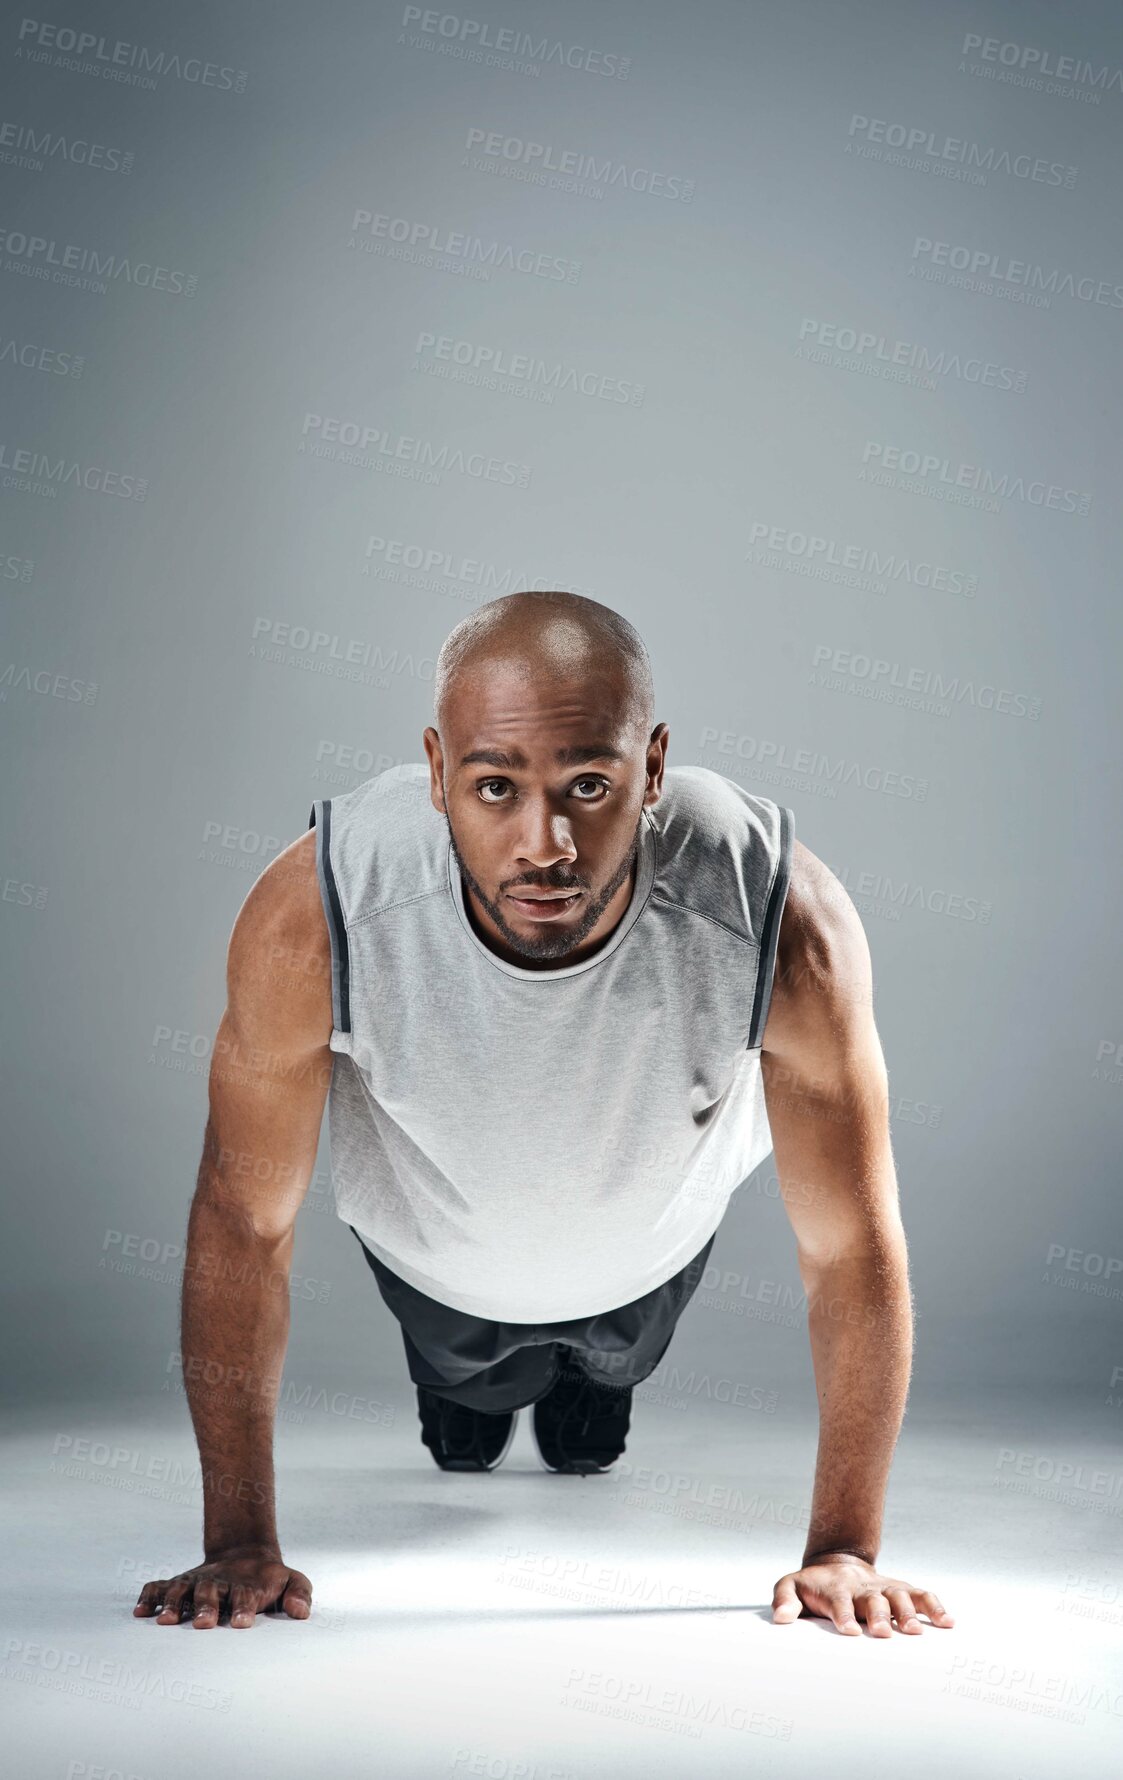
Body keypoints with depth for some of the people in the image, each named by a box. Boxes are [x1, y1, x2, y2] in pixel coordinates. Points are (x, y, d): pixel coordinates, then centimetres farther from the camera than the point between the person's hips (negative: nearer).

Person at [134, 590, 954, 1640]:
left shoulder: (786, 925, -42)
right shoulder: (313, 920, -41)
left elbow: (853, 1244, -27)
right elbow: (243, 1223, -26)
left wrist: (845, 1548, -23)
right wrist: (240, 1543, -21)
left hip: (653, 1243, 1)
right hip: (431, 1253, 0)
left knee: (588, 1439, 32)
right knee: (463, 1432, 31)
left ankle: (595, 1385, 66)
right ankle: (462, 1391, 65)